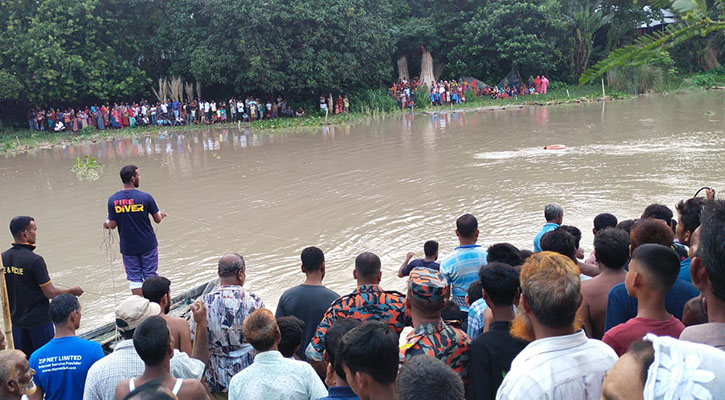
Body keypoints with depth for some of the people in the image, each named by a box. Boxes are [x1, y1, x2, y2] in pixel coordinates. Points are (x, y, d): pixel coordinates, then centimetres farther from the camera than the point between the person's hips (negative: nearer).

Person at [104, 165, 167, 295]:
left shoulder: (113, 200, -9)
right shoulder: (145, 197, -13)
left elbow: (113, 225, -6)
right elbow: (157, 220, -6)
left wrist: (107, 224, 17)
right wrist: (161, 214, 18)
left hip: (128, 247, 1)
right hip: (148, 245, -1)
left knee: (134, 278, 10)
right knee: (150, 276, 10)